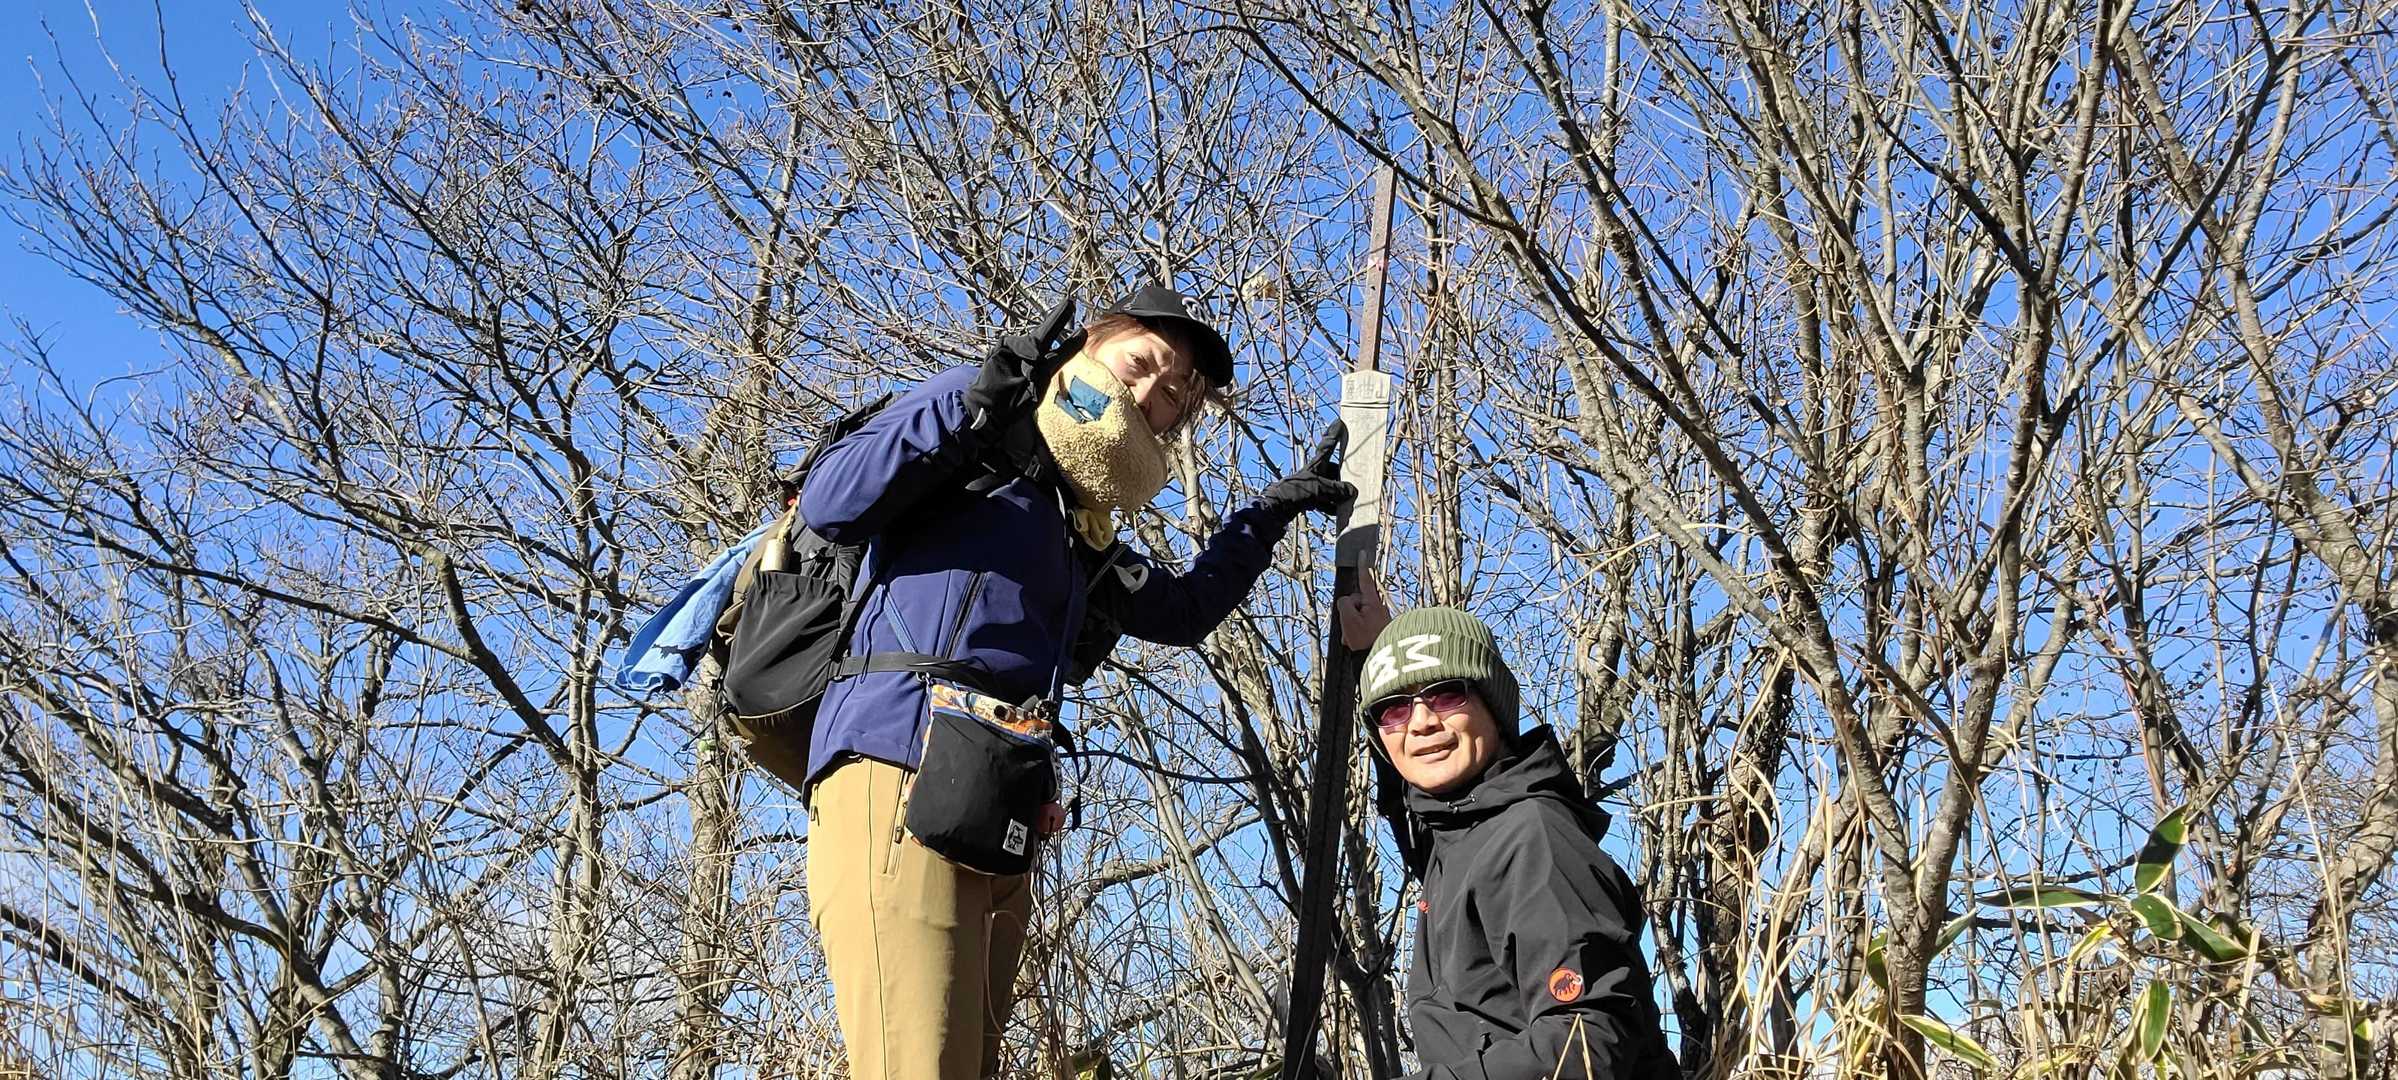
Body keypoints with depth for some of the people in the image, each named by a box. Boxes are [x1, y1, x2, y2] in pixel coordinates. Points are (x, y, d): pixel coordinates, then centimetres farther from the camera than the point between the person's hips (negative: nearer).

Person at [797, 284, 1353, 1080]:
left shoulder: (1080, 531, 29)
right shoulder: (967, 400, 8)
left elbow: (1180, 609, 40)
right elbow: (830, 507, -4)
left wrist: (1274, 508, 36)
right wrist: (968, 415, -15)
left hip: (995, 827, 9)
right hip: (898, 775, -9)